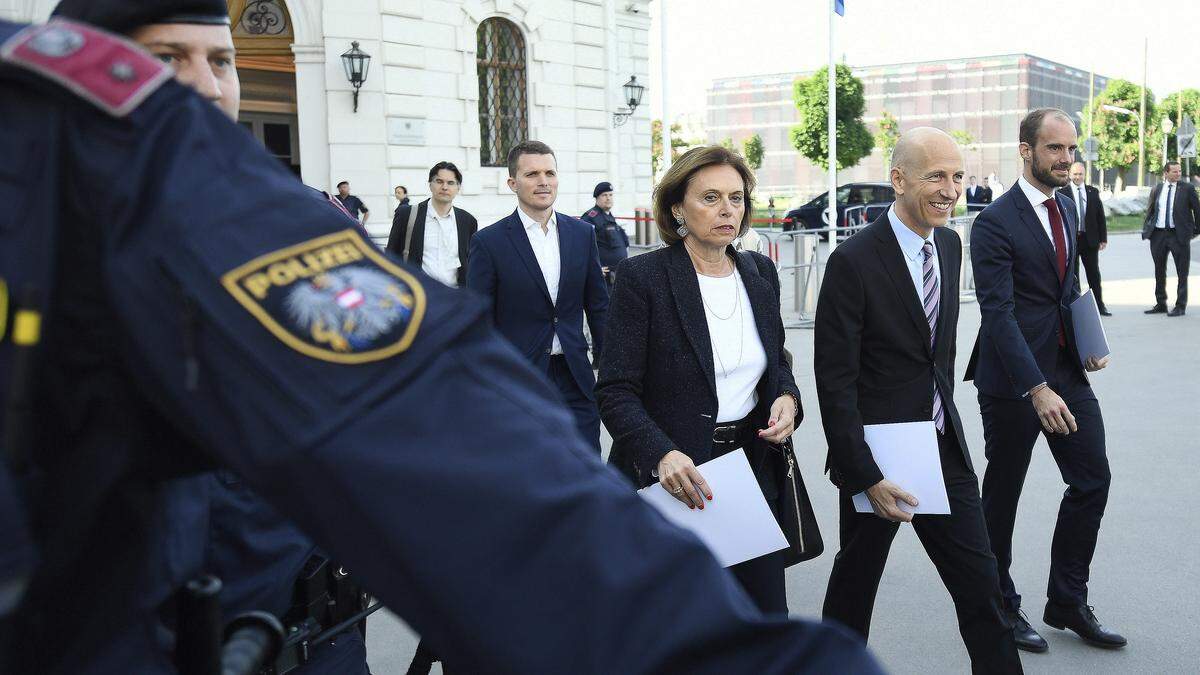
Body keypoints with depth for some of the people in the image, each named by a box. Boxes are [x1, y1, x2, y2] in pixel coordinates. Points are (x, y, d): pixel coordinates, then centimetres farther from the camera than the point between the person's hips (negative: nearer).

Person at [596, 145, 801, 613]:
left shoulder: (760, 272, 6)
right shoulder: (641, 277, -11)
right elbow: (616, 392, -14)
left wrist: (788, 397, -4)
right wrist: (662, 455, -29)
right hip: (673, 482, -5)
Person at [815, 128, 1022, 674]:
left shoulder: (950, 244, 5)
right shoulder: (853, 261, -18)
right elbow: (834, 380, -18)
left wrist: (945, 420, 17)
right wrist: (864, 476, -19)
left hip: (944, 451, 6)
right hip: (878, 456, -6)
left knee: (981, 588, 7)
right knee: (854, 586, 13)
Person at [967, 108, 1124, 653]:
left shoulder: (1066, 207, 9)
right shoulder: (995, 223, -16)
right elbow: (998, 315, -22)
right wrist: (1037, 390, -28)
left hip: (1066, 368, 7)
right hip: (1013, 377, -7)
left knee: (1092, 480, 7)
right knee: (1002, 494, 7)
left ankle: (1068, 602, 23)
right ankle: (1001, 608, 24)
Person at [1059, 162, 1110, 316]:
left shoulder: (1093, 192, 8)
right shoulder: (1062, 193, -3)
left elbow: (1100, 216, 9)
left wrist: (1103, 238, 5)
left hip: (1090, 239, 3)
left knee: (1094, 274, 9)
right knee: (1072, 275, 5)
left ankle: (1099, 305, 17)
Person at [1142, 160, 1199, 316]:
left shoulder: (1187, 189, -1)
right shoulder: (1156, 190, 7)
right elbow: (1150, 211, 14)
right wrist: (1146, 230, 5)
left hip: (1179, 234, -3)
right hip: (1158, 234, 3)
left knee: (1182, 273, 1)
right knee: (1159, 272, 11)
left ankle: (1180, 306, 7)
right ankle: (1160, 304, 23)